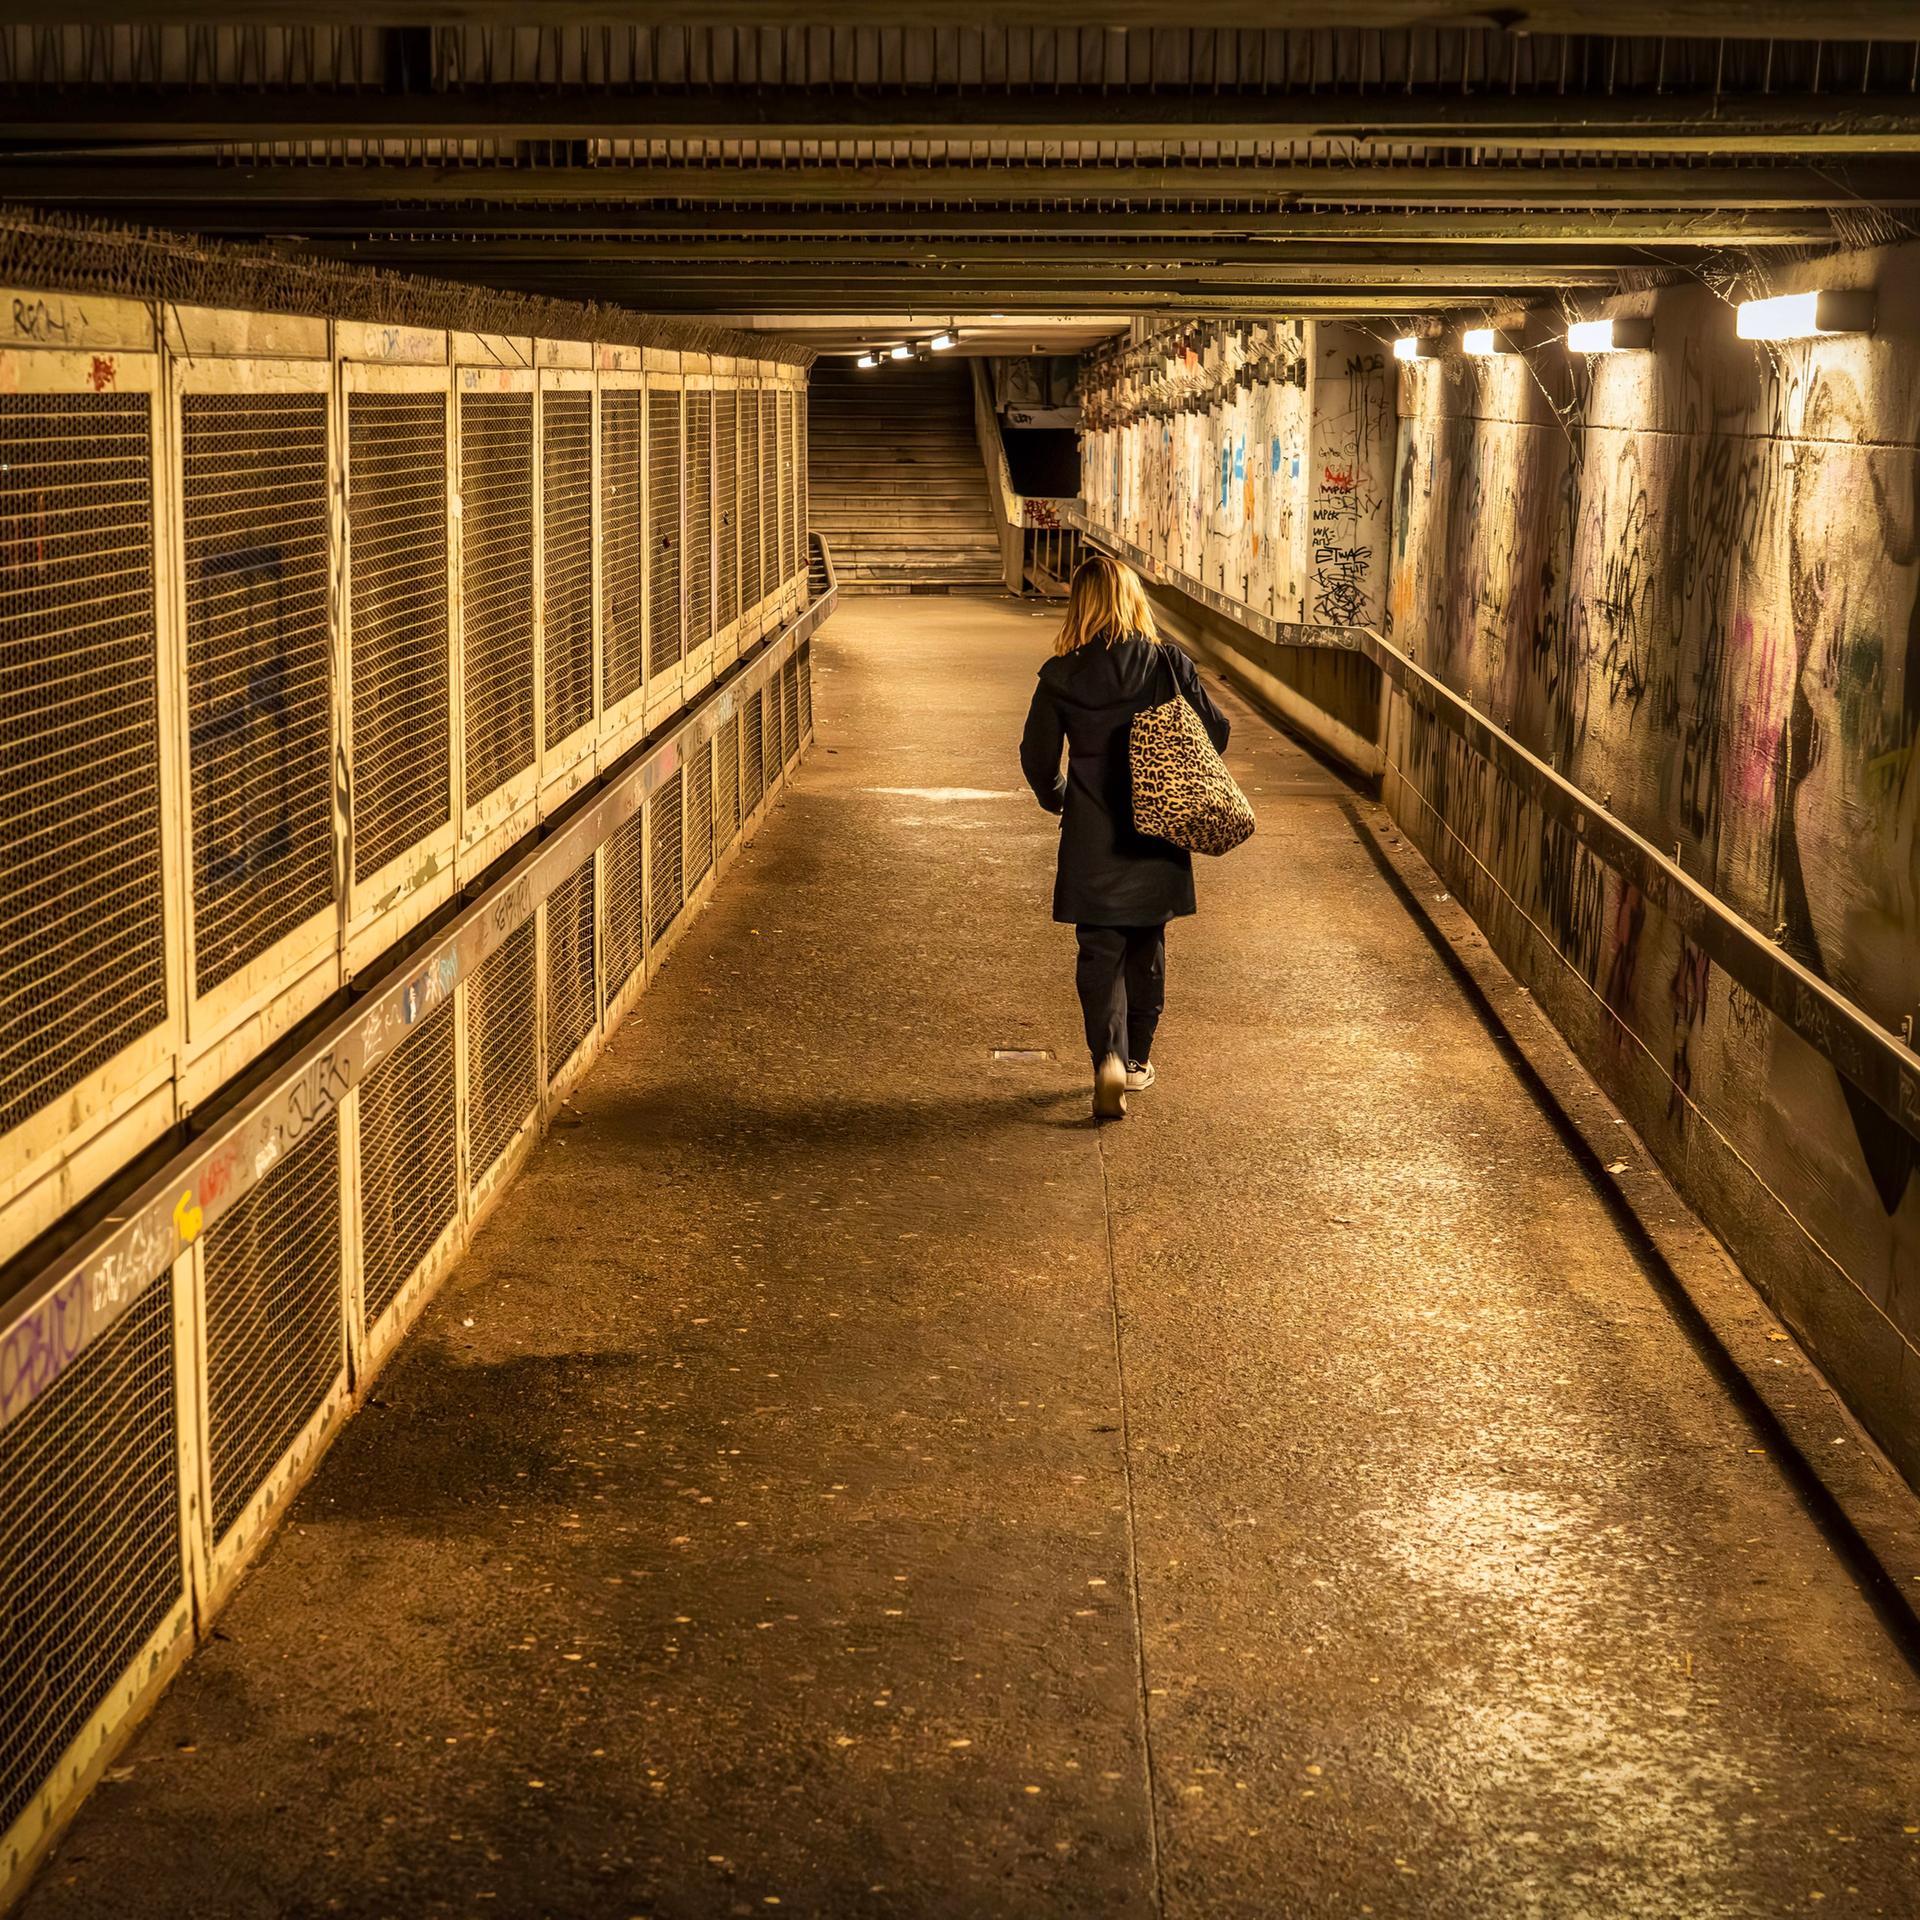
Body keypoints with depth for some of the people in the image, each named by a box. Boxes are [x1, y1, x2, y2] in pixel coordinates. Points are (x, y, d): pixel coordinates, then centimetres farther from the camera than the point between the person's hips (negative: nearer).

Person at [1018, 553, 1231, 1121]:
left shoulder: (1060, 677, -8)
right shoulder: (1167, 663, -8)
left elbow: (1037, 758, -2)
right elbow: (1214, 731, -3)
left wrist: (1059, 800, 18)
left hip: (1091, 839, -1)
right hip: (1157, 834, 1)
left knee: (1099, 951, 6)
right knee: (1146, 946, 18)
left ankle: (1108, 1057, -14)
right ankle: (1138, 1058, 28)